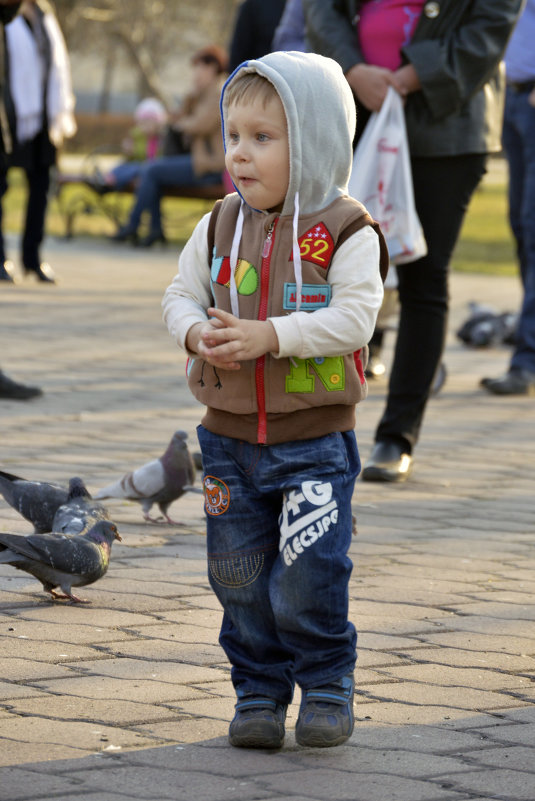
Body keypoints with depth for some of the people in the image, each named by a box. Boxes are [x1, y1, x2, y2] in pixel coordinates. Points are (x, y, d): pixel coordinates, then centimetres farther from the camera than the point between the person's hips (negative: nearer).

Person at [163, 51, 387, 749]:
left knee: (308, 584, -6)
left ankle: (327, 688, 15)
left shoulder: (345, 232, -10)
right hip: (231, 436, 5)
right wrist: (199, 334, -15)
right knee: (241, 583, 9)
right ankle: (259, 694, 22)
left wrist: (268, 335, -28)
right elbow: (181, 294, 7)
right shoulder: (220, 226, 4)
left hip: (315, 440, -4)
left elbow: (354, 317, -19)